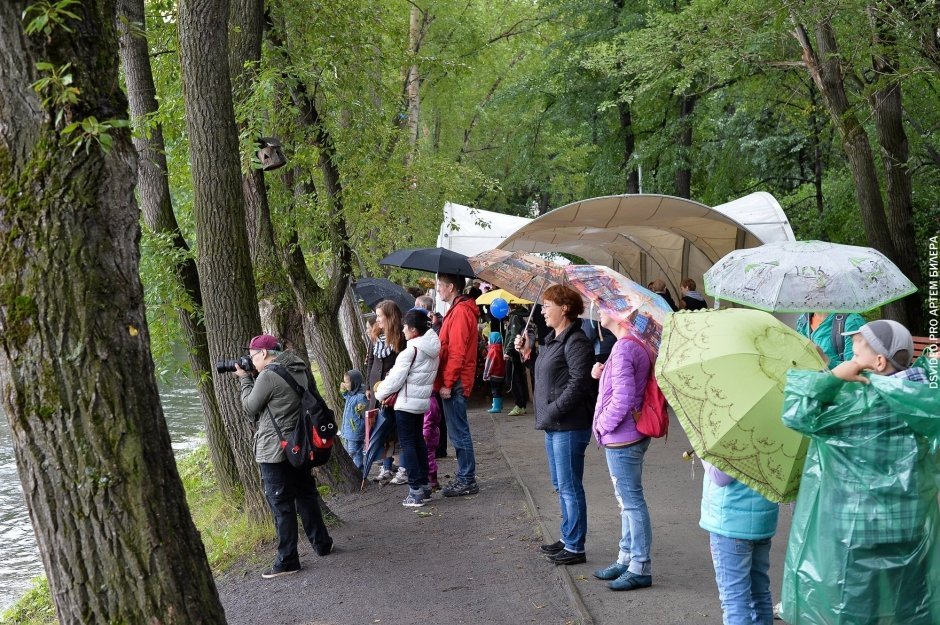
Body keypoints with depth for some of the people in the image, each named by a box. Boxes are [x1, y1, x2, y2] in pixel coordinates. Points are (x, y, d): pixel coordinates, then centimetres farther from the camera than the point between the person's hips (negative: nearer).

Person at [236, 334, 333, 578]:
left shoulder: (268, 376, -18)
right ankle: (322, 543, 30)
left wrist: (245, 379, 5)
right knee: (306, 495, 20)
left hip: (274, 452, -8)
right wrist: (250, 379, 12)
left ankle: (287, 562, 4)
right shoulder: (301, 371, 7)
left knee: (282, 505, -1)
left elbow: (250, 408, -8)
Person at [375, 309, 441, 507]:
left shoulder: (411, 351, -20)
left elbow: (396, 378, -16)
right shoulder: (433, 349, 5)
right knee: (418, 441, 17)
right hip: (423, 401, 8)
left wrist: (380, 393, 0)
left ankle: (415, 491, -5)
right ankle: (424, 485, 21)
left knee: (407, 444, -3)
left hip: (407, 403, -8)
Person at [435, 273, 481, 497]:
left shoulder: (460, 312, -15)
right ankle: (464, 478, 20)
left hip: (454, 384, -10)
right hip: (453, 383, 10)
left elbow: (457, 352, -20)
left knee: (459, 433, -5)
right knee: (458, 432, 14)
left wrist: (447, 383, -19)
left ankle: (467, 481, -1)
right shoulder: (458, 310, 17)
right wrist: (445, 381, 19)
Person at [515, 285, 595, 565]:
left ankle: (575, 548, 4)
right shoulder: (551, 340, 15)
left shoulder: (576, 342, -15)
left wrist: (553, 410, -21)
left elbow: (578, 383, -21)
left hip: (570, 426, -10)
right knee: (561, 486, 18)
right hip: (553, 425, 10)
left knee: (569, 487, -3)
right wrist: (527, 352, 11)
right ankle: (567, 539, 29)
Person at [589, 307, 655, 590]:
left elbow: (623, 398, -25)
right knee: (628, 500, 18)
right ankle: (627, 559, 29)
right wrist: (602, 375, 5)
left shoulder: (623, 348, -22)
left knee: (632, 501, -3)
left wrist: (603, 424, -12)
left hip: (621, 439, -11)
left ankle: (641, 568, 5)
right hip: (630, 436, 11)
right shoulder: (638, 345, 10)